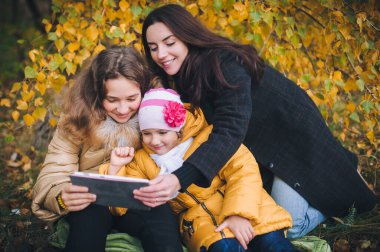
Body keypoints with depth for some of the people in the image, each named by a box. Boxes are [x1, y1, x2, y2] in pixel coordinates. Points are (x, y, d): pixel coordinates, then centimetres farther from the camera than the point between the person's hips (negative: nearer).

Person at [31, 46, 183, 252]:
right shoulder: (77, 120, -11)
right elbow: (53, 174, -17)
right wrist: (62, 197, -41)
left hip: (137, 203, 1)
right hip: (90, 204, 0)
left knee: (162, 214, -31)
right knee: (93, 209, -34)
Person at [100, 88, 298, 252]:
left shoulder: (206, 135, 0)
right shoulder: (142, 160, 10)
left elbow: (243, 169, -10)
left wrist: (238, 213, -23)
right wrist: (115, 169, -9)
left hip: (238, 204, -1)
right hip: (197, 219, 1)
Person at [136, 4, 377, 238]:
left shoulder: (225, 64, -34)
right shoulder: (184, 75, -7)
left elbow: (230, 130, -46)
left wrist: (180, 178, -61)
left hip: (292, 133, -8)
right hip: (257, 145, 8)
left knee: (288, 226, -8)